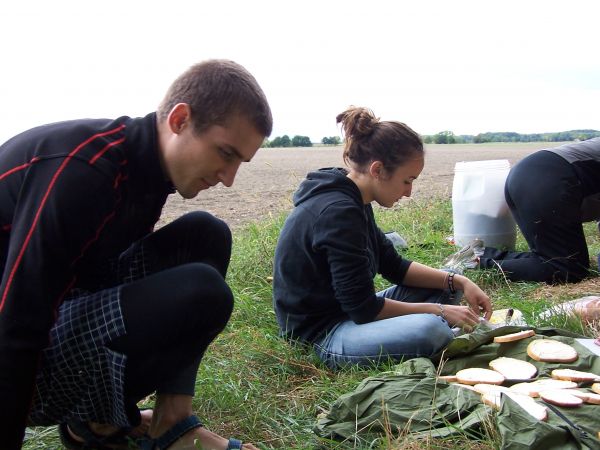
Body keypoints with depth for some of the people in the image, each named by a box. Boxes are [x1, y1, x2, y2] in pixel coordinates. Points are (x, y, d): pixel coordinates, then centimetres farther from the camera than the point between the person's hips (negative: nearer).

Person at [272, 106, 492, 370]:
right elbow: (363, 307, -23)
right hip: (321, 335, -10)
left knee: (446, 288, 12)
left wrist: (458, 282, 1)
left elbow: (394, 266, 12)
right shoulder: (338, 212, -25)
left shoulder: (351, 201, 6)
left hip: (346, 312, 10)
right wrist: (439, 310, -13)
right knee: (430, 329, -31)